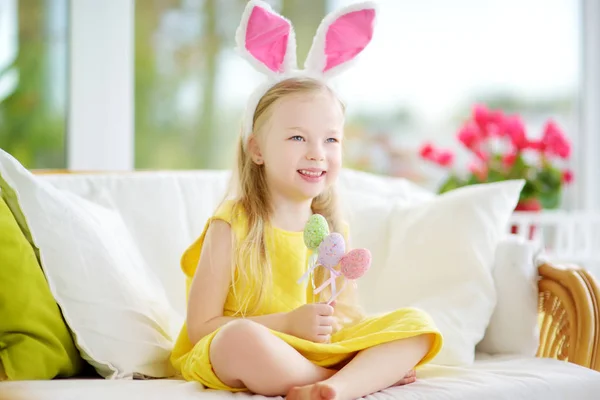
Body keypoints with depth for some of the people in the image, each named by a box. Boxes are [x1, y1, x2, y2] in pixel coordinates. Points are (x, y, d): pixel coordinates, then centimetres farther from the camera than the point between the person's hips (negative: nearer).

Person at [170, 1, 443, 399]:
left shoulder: (333, 229, 8)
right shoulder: (232, 226, -9)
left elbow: (349, 315, 13)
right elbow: (201, 326, -12)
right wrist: (288, 323, -20)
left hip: (322, 352, 6)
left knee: (418, 324, -7)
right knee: (241, 337, -39)